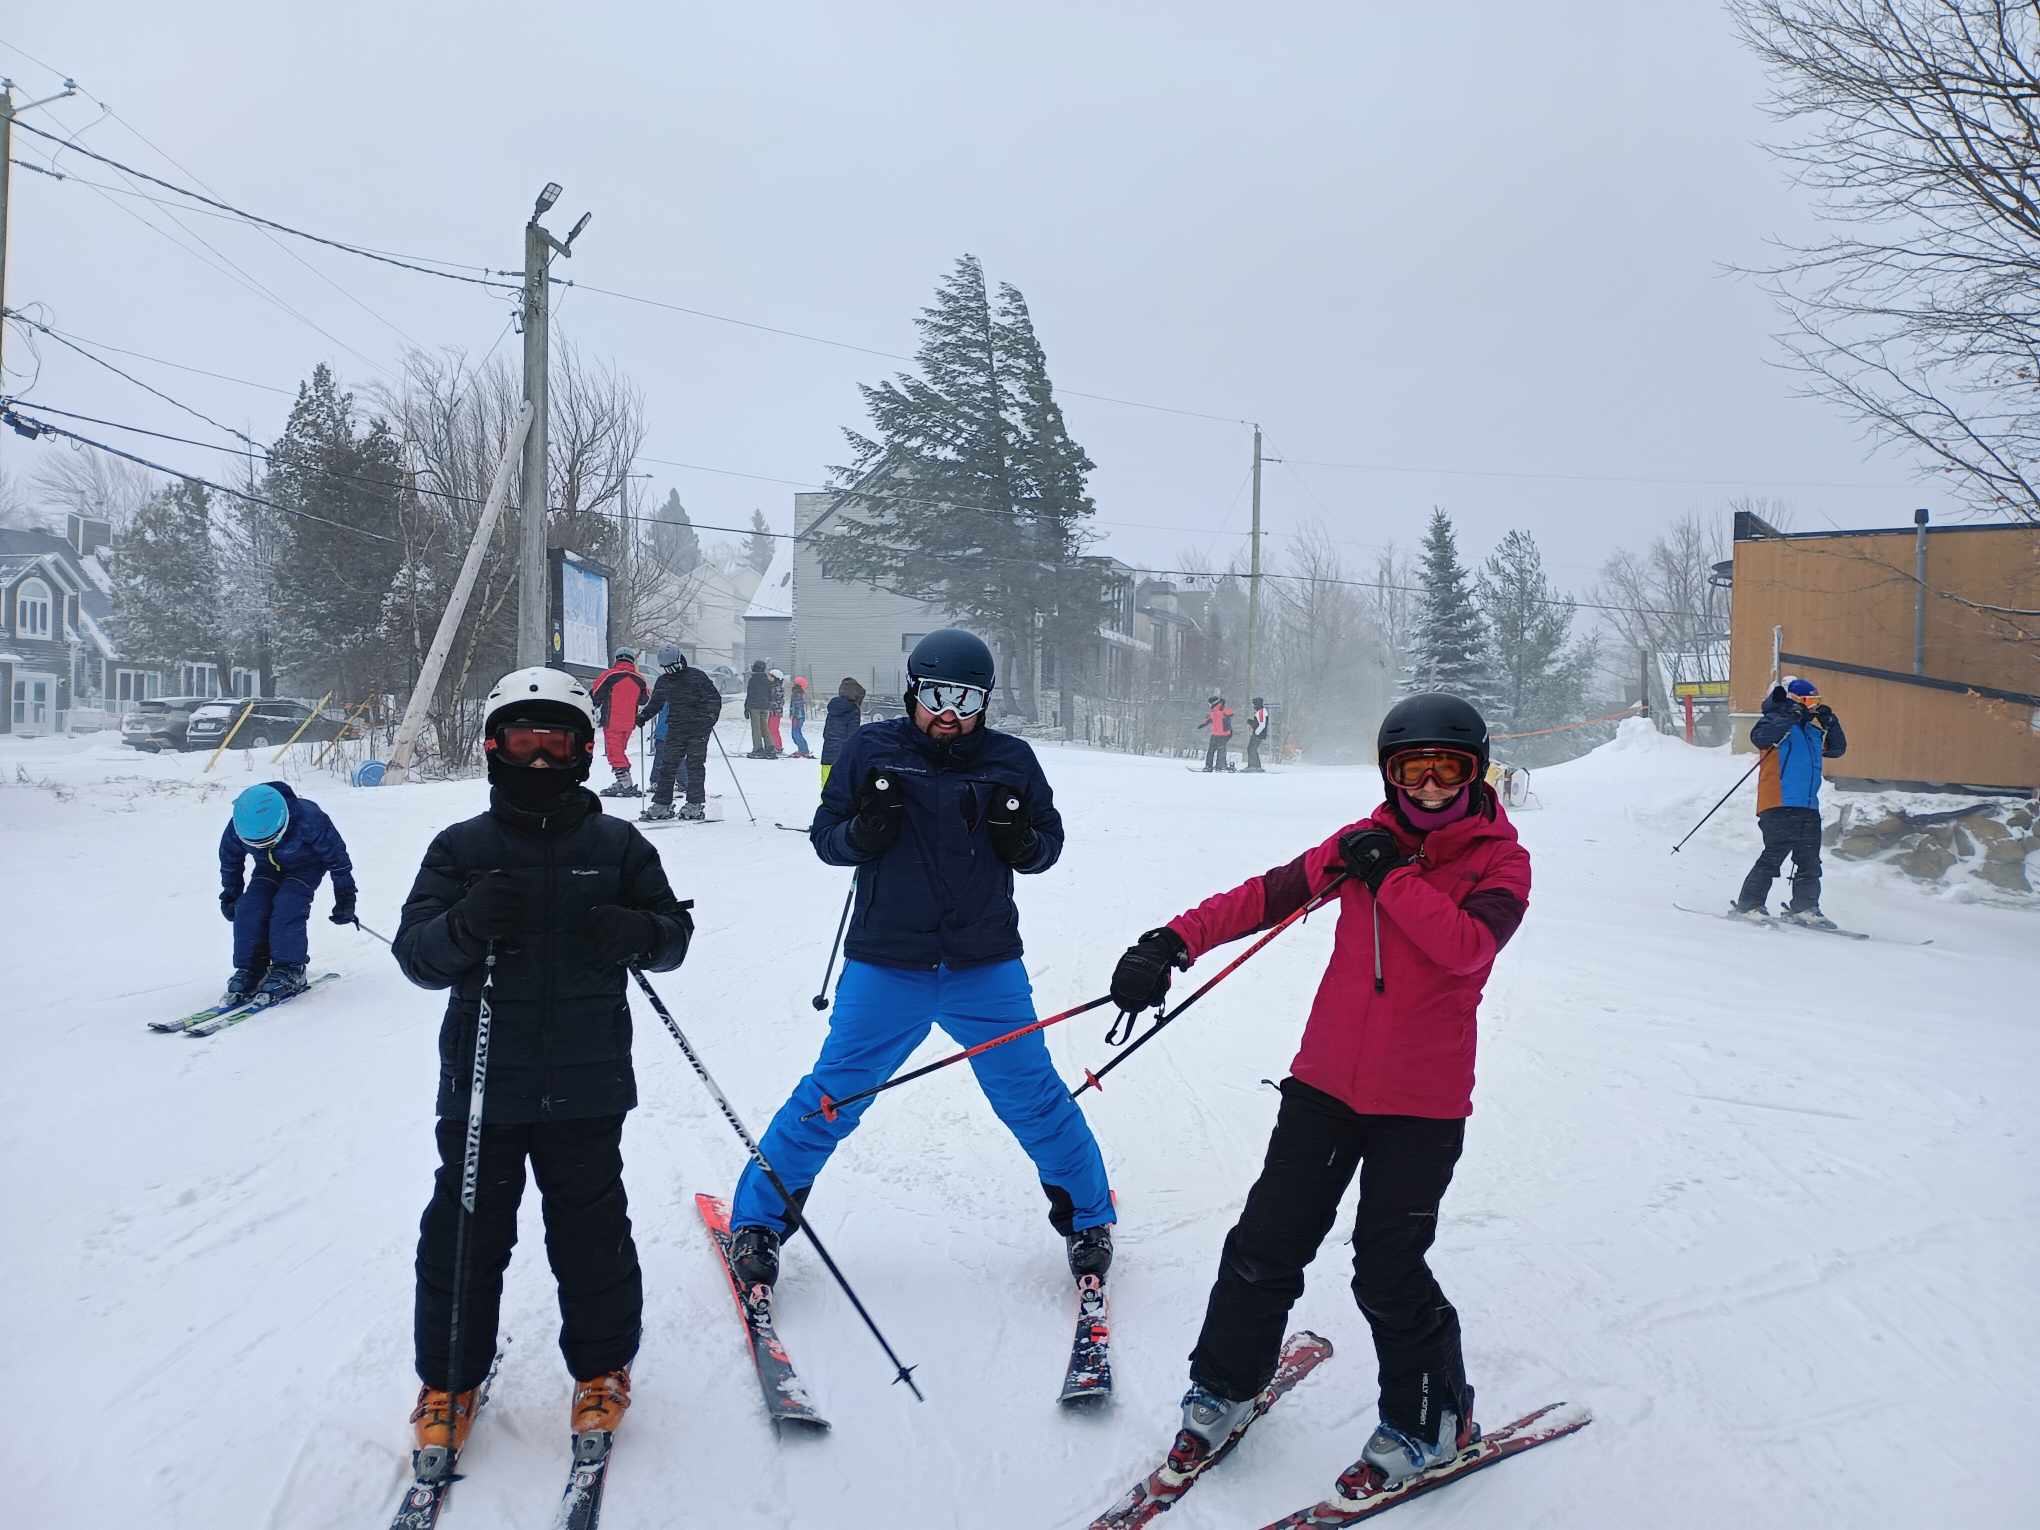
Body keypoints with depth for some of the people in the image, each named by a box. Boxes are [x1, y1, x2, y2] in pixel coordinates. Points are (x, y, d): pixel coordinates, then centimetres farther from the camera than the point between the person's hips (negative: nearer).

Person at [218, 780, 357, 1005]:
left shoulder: (308, 820, -39)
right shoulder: (235, 829, -28)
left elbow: (337, 855, -21)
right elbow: (230, 862, -2)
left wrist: (345, 898, -15)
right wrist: (230, 896, 7)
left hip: (306, 866, -4)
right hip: (268, 869, 4)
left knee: (287, 907, -26)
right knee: (249, 909, -17)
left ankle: (290, 969, -15)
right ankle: (250, 970, -6)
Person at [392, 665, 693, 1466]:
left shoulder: (618, 845, 3)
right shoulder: (460, 848, 1)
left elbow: (674, 934, 4)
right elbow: (415, 955, -3)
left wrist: (637, 932, -19)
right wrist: (465, 925, -24)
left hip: (586, 1085, 0)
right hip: (482, 1083, 0)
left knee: (591, 1231, 9)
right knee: (465, 1232, 8)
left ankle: (601, 1370, 28)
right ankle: (448, 1378, 27)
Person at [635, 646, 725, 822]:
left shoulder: (698, 677, -7)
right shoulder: (663, 681, 9)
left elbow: (714, 697, -6)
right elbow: (655, 703, 21)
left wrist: (711, 716, -19)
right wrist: (643, 716, 6)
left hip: (698, 730, -5)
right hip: (675, 730, 5)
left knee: (695, 766, -3)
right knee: (667, 765, 1)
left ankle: (695, 805, 2)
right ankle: (662, 804, 5)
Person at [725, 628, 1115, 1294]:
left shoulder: (1011, 760, 1)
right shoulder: (870, 750, -2)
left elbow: (1050, 840, 10)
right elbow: (825, 837, 2)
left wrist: (1024, 841, -13)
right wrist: (861, 832, -20)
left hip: (987, 970, 1)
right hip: (886, 966, -1)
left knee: (1035, 1099, 7)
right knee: (831, 1099, 1)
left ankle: (1087, 1217, 29)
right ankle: (759, 1220, 20)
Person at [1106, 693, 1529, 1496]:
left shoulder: (1501, 862, -4)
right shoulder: (1368, 841, 4)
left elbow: (1466, 945, -22)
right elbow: (1266, 894, 0)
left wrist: (1390, 875, -23)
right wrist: (1175, 941, -11)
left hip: (1421, 1101, -3)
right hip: (1327, 1080, 3)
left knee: (1389, 1267, -2)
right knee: (1269, 1239, 7)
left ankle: (1429, 1416, 23)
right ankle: (1224, 1382, 28)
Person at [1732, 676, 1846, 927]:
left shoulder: (1812, 732, 22)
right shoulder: (1776, 721, -2)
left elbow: (1837, 749, 27)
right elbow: (1759, 736, -21)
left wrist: (1831, 723, 12)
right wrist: (1790, 717, -22)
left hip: (1808, 808, 8)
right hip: (1779, 804, -8)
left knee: (1810, 864, 10)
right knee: (1774, 855, -13)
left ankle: (1804, 909, 20)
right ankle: (1748, 905, -9)